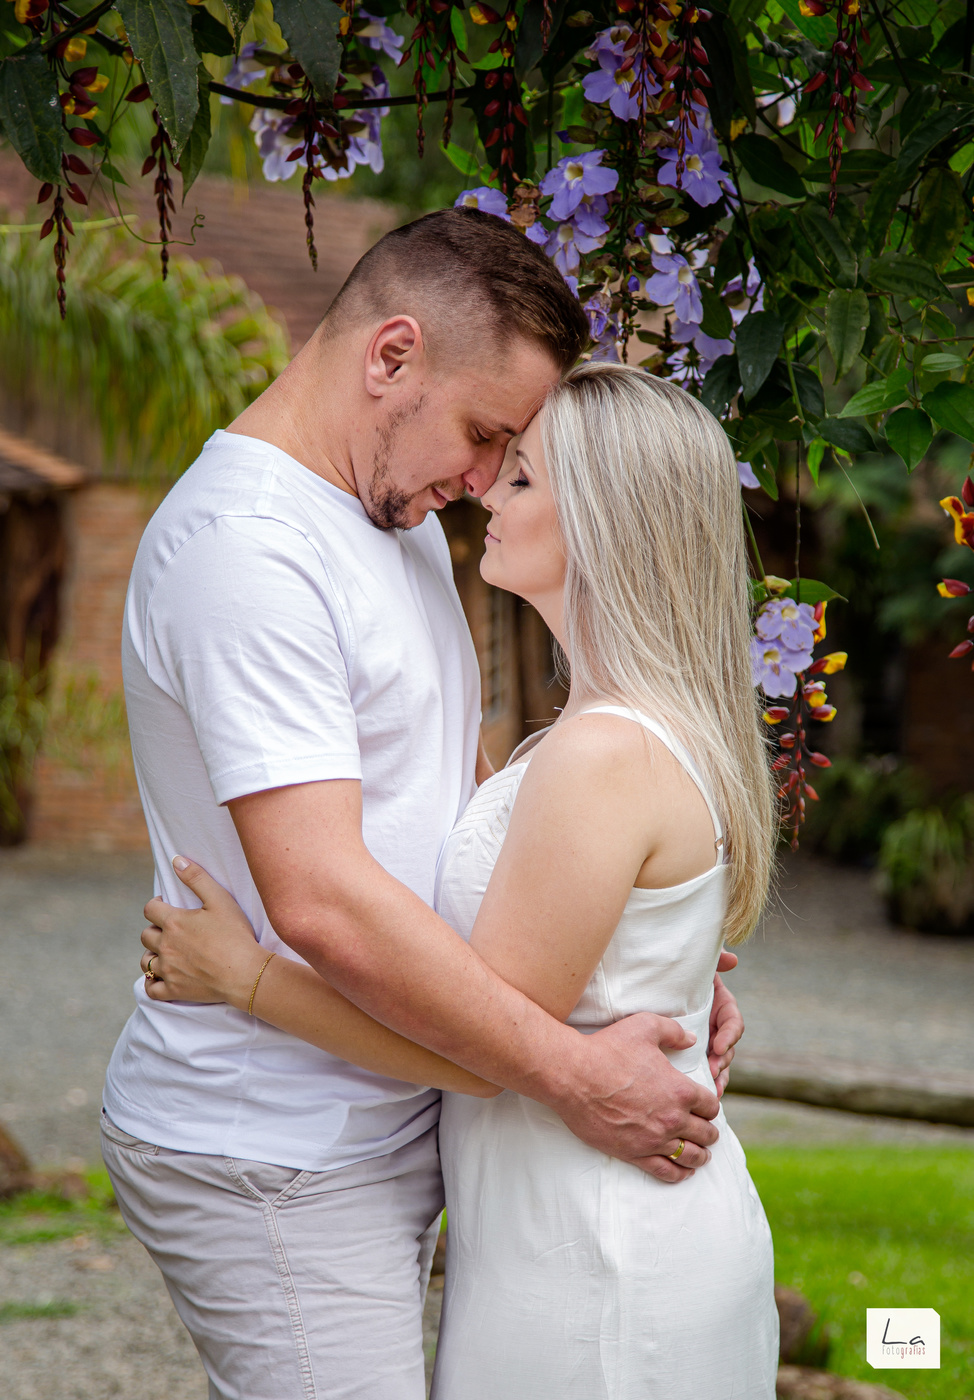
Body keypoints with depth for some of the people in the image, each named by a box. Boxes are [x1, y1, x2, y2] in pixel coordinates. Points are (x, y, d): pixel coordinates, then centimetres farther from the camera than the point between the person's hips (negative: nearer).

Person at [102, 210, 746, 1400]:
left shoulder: (404, 521, 13)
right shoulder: (246, 546, -20)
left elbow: (459, 791, 21)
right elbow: (322, 900, -27)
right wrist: (575, 1078, -21)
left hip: (378, 1122, 9)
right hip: (268, 1166, -9)